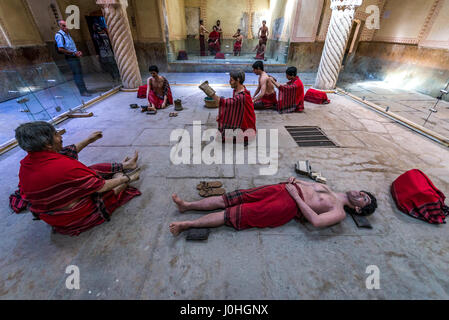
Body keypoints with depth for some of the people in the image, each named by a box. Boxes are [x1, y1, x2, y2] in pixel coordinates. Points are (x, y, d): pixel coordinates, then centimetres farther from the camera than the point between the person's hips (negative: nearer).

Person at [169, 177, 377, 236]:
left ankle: (187, 224, -8)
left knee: (233, 214, -15)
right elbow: (309, 184, 31)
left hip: (288, 205, -6)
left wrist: (296, 195, -16)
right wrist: (295, 181, 8)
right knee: (230, 199, -4)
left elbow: (316, 221, -16)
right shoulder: (328, 189, 24)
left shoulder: (339, 213, 2)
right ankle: (187, 205, 2)